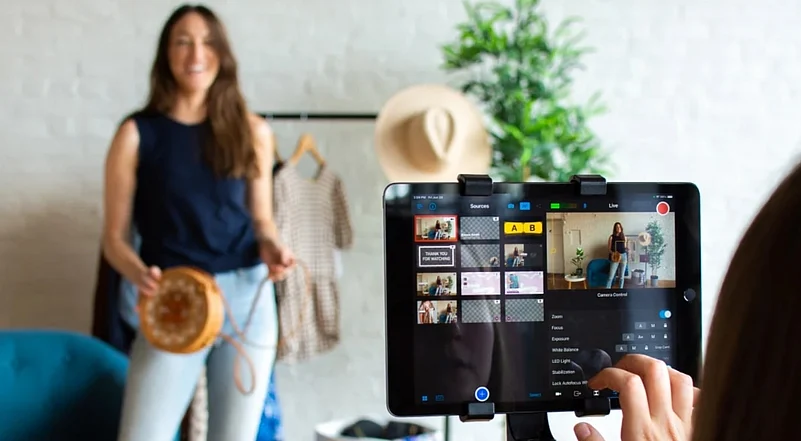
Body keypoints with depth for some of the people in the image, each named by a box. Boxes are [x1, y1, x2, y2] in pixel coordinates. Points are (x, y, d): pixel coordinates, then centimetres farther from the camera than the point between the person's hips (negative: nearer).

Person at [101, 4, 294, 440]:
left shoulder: (252, 131, 6)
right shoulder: (138, 132, -1)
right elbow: (114, 236, 0)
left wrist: (271, 249, -7)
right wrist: (139, 274, -20)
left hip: (248, 299, 3)